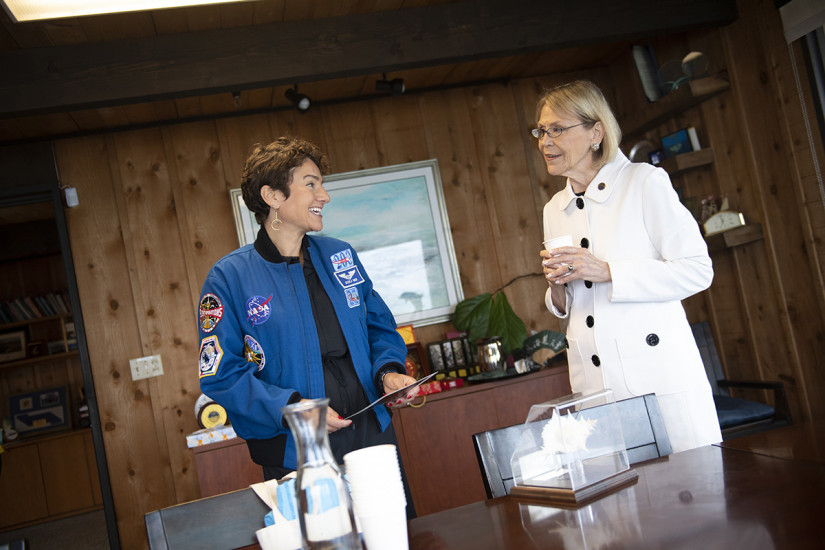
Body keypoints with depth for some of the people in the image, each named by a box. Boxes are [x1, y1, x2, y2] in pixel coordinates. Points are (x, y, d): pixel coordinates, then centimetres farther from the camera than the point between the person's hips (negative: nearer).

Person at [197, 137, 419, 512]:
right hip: (295, 455, -4)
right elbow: (220, 375, -10)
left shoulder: (341, 256, 7)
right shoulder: (229, 278, -8)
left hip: (374, 438, 5)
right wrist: (291, 408, -21)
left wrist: (388, 371, -4)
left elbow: (379, 326, 16)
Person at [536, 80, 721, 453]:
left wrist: (607, 272, -15)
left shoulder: (644, 181, -4)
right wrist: (557, 287, -4)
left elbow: (697, 271, -9)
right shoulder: (554, 210, 12)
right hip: (596, 386, 5)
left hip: (659, 373, -4)